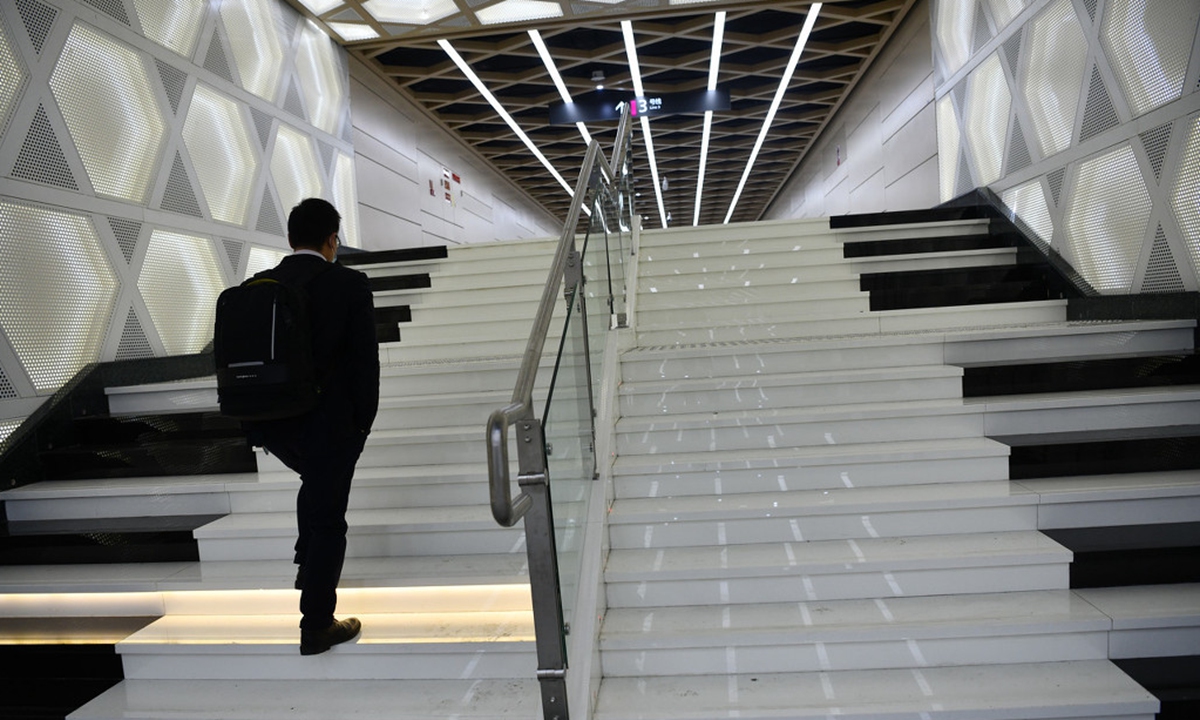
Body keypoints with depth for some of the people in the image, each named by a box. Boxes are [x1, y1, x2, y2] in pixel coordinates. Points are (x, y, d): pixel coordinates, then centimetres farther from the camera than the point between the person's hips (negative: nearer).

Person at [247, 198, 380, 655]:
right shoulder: (350, 284, -12)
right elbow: (365, 361, -12)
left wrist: (259, 418, 17)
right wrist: (362, 424, 0)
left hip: (272, 424, 6)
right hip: (329, 424, -5)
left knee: (318, 482, 34)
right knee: (327, 520, 7)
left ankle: (308, 563, 38)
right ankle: (317, 627, 18)